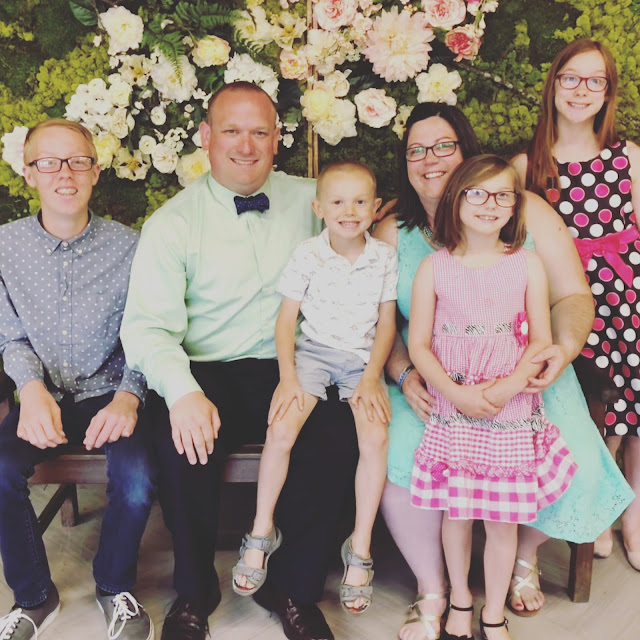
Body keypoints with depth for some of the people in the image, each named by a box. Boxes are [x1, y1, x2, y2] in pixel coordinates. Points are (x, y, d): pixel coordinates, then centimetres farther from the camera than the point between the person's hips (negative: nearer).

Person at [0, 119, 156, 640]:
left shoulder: (128, 247, -5)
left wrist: (128, 396, -18)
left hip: (110, 396, -1)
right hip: (43, 399, 2)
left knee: (138, 479, -27)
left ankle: (115, 588, 7)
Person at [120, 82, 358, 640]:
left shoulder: (310, 200, 9)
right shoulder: (173, 222, 1)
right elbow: (148, 326, -8)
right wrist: (183, 392, -28)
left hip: (291, 371, 2)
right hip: (208, 376, -1)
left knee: (340, 436, -27)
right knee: (184, 442, -31)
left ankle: (294, 587, -2)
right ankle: (194, 590, -1)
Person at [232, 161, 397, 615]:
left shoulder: (385, 257, 1)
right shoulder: (308, 255, -3)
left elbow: (386, 324, 4)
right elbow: (286, 319, -1)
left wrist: (372, 377, -7)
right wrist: (288, 376, -12)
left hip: (363, 357, 1)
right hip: (313, 352, 0)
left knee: (376, 437, -23)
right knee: (281, 431, -23)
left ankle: (360, 547, -6)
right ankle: (262, 532, 0)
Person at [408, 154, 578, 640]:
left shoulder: (527, 264, 2)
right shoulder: (434, 268, 0)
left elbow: (541, 340, 0)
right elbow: (418, 345, -1)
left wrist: (508, 388, -15)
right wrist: (457, 393, -14)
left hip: (513, 414, 0)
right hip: (453, 413, 0)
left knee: (504, 519, 7)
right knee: (456, 510, 10)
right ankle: (460, 601, 36)